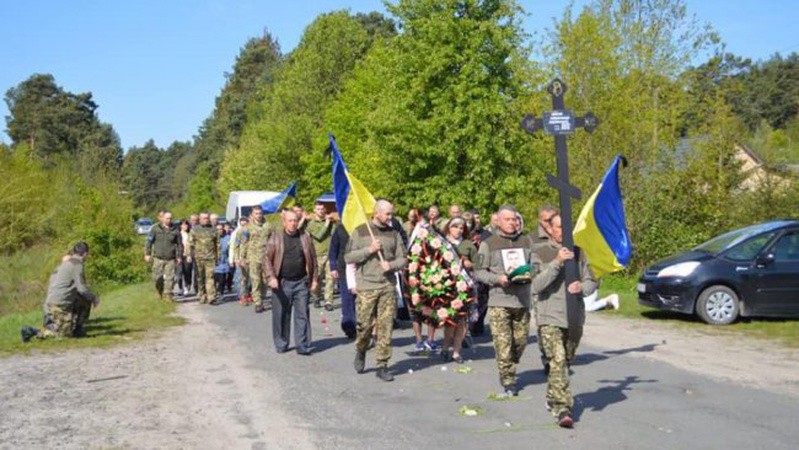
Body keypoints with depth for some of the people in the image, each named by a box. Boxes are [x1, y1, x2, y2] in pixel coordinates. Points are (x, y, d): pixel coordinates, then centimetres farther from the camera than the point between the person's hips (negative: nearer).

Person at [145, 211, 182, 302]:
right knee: (157, 277, 1)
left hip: (170, 258, 0)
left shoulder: (175, 231, 3)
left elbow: (180, 244, 11)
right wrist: (147, 254, -1)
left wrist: (179, 256, 7)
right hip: (158, 257, 0)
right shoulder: (155, 229, 1)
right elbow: (149, 241, 4)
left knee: (170, 277, -4)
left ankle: (167, 295, 5)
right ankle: (160, 291, 27)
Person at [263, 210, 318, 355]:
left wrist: (314, 278, 6)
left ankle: (302, 345, 4)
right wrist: (271, 277, -13)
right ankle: (281, 345, 17)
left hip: (301, 282, 1)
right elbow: (267, 259, -2)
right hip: (282, 283, -1)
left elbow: (312, 258, 11)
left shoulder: (305, 237, 7)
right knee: (281, 315, 5)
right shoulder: (275, 238, 1)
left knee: (302, 314, 0)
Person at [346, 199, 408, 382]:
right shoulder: (360, 231, 2)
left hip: (388, 286, 2)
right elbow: (348, 257, -1)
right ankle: (360, 352, 29)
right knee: (365, 324, -1)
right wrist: (369, 249, -12)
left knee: (386, 327, -1)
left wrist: (391, 265, -10)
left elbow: (402, 258, 11)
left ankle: (382, 365, 7)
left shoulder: (393, 234, 10)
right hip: (366, 286, -2)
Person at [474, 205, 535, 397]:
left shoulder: (526, 242, 12)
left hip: (522, 300, 3)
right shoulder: (488, 244, 3)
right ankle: (508, 381, 2)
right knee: (503, 343, -7)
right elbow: (479, 272, 2)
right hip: (498, 301, -3)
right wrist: (497, 278, -14)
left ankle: (509, 370, 30)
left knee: (521, 340, 7)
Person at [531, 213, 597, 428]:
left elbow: (592, 281, 8)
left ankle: (552, 399, 36)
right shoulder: (540, 252, -1)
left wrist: (582, 287, -15)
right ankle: (562, 408, -19)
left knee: (566, 362, 16)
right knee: (557, 361, -17)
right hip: (549, 317, -4)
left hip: (575, 316, 4)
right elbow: (537, 285, -12)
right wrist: (557, 262, -21)